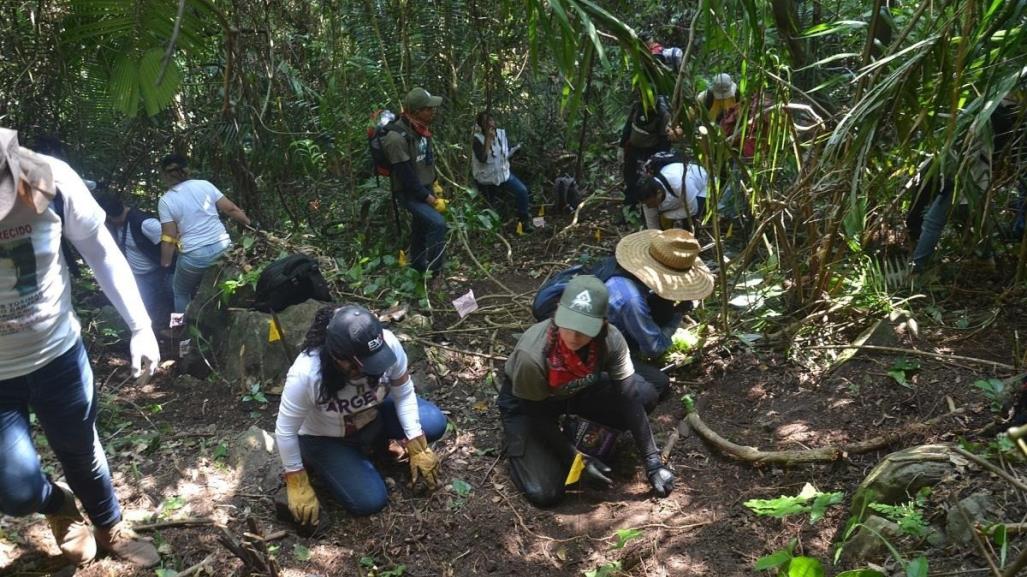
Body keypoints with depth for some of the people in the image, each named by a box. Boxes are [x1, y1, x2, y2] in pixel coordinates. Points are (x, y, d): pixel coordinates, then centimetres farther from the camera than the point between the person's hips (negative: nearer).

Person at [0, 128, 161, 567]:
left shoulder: (50, 181, -19)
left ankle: (110, 528, 47)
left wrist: (140, 327, -6)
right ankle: (59, 506, 33)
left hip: (58, 353, 1)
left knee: (82, 453, 18)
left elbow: (102, 253, -5)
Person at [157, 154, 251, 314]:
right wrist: (251, 225, 17)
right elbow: (231, 209, 4)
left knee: (181, 293, 22)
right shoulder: (205, 185, 3)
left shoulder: (165, 201, -1)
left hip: (195, 255, -3)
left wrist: (165, 263, 8)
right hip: (223, 247, 3)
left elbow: (169, 238, -3)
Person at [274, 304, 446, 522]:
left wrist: (417, 447, -16)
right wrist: (297, 485, -18)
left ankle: (368, 439, 10)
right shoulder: (306, 374, -41)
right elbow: (285, 431, -26)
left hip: (372, 414, 4)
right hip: (324, 438, -4)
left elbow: (404, 393, -14)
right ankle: (316, 460, 13)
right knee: (369, 501, -13)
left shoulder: (388, 344, -32)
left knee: (434, 423, -14)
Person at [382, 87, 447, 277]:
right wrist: (431, 200, -22)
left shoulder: (419, 127, -1)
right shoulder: (397, 138, -29)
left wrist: (433, 183, 17)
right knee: (437, 223, -24)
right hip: (410, 192, -8)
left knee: (421, 229, 19)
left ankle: (419, 269, 36)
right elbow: (407, 177, -27)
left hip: (425, 187, 8)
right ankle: (434, 273, -11)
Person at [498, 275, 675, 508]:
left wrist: (653, 462, -24)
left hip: (578, 391, 4)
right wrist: (578, 461, -17)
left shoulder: (611, 339, -29)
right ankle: (518, 441, 13)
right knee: (544, 493, -18)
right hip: (527, 403, -4)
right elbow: (538, 416, -23)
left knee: (646, 394, -15)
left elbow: (629, 398, -22)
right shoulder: (532, 355, -39)